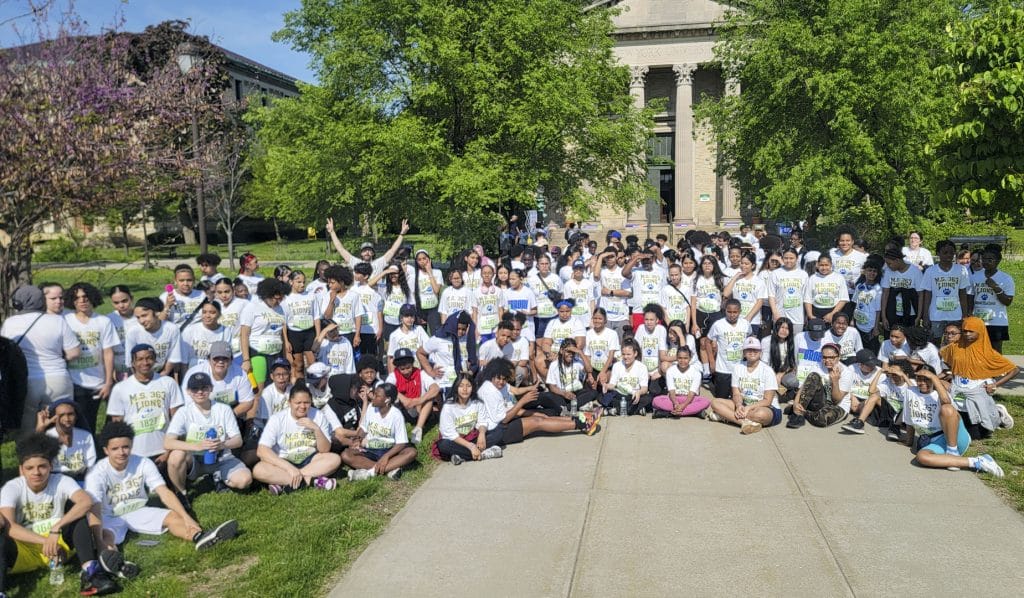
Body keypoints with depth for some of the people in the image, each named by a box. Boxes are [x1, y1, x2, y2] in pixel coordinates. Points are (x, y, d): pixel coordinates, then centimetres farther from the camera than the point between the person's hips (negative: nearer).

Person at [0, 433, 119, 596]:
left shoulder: (61, 482, -10)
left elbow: (86, 502, -29)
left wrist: (56, 529, -38)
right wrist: (45, 541, -37)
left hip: (57, 542, 1)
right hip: (24, 549, -1)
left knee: (75, 508, -24)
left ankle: (90, 572, -34)